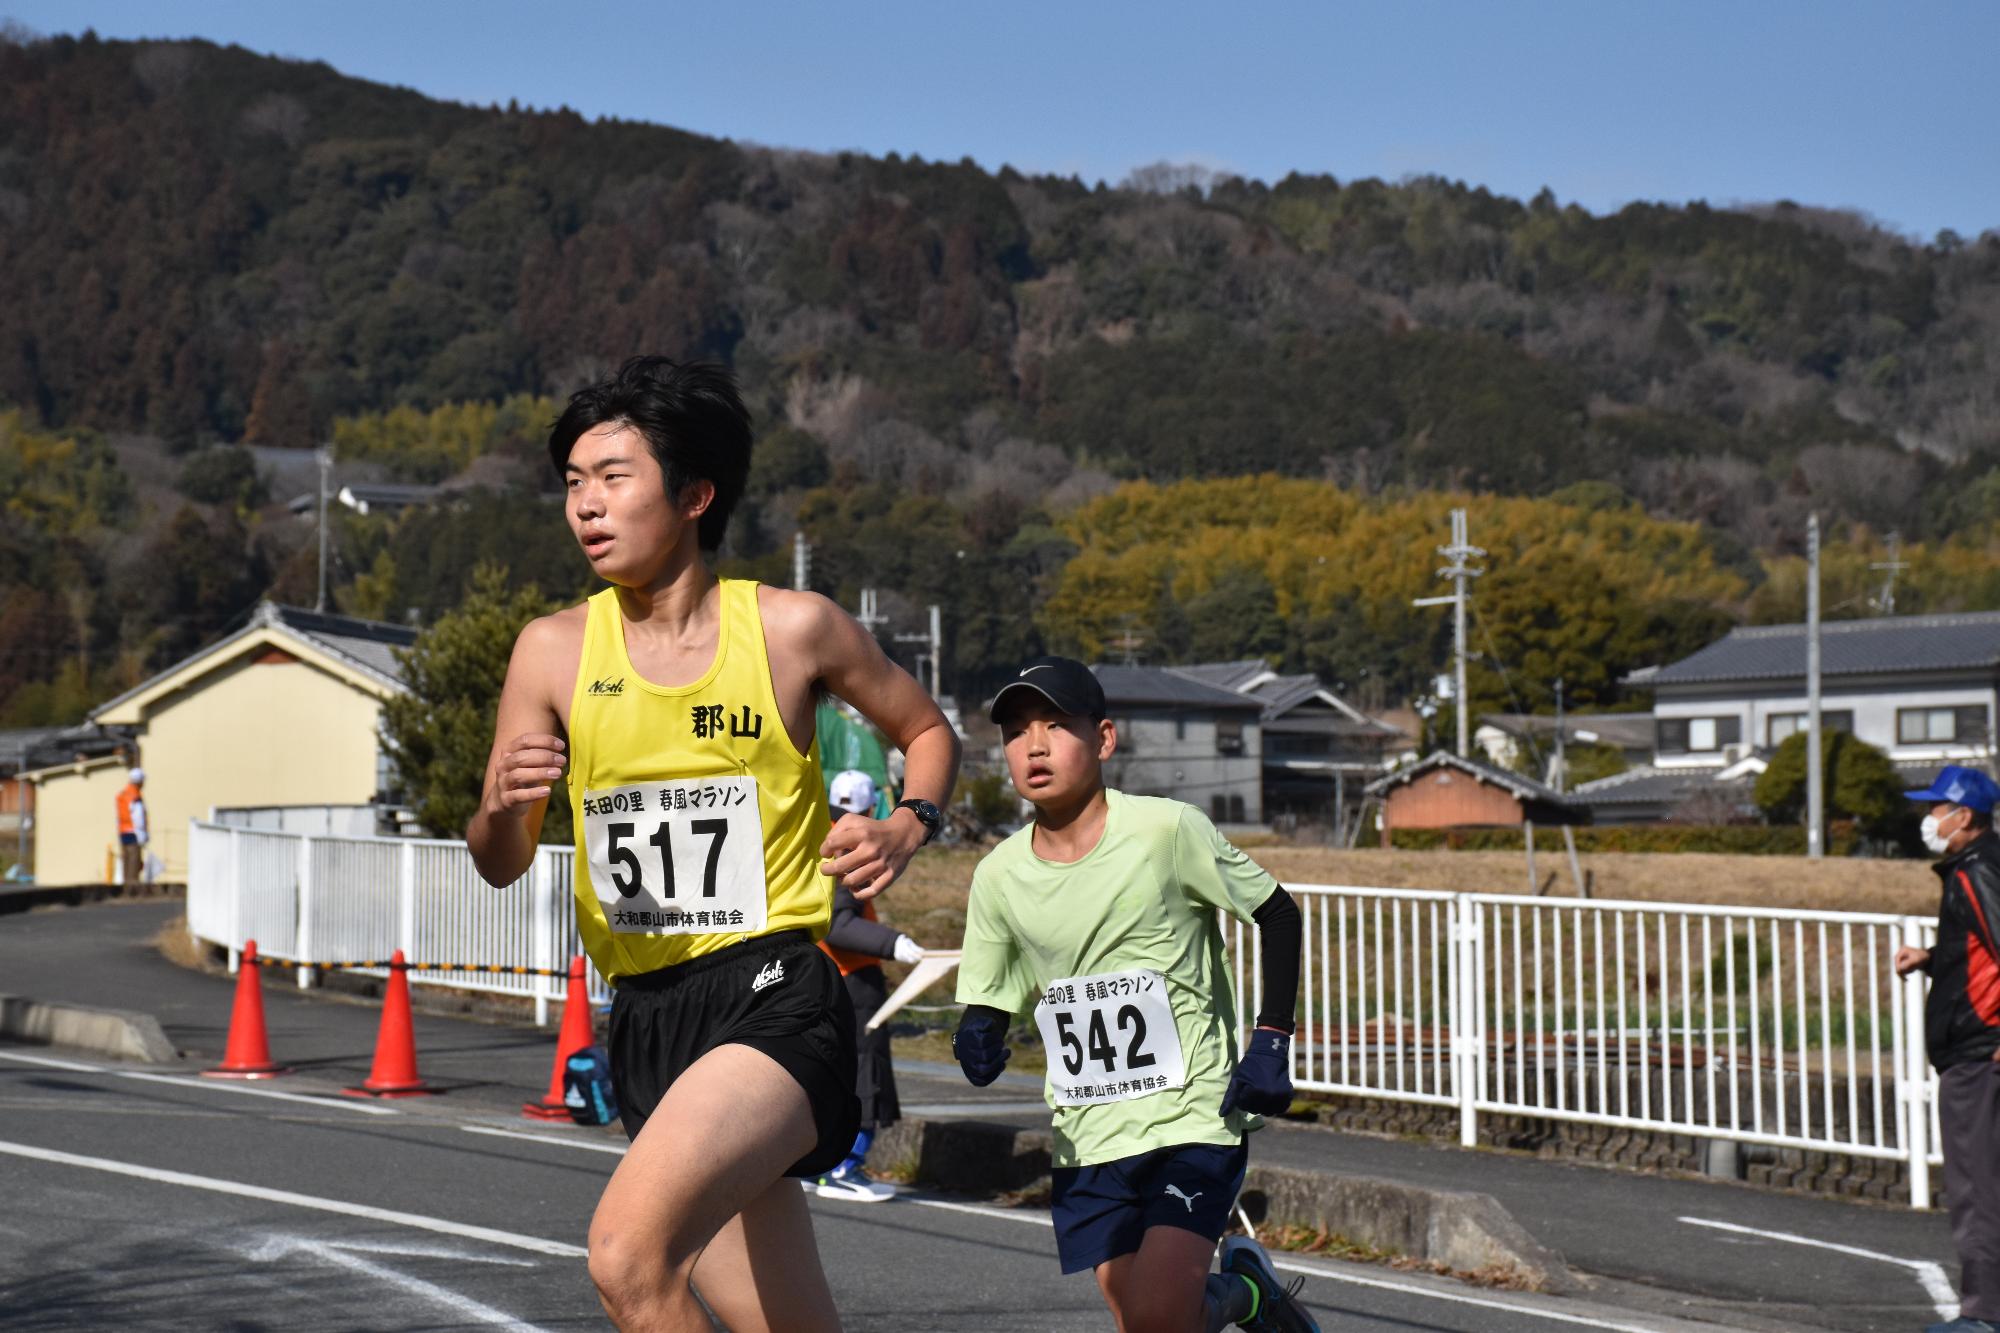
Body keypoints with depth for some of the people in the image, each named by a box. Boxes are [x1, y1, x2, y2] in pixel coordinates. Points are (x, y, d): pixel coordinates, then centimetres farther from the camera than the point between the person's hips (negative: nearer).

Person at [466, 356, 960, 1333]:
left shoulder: (792, 627, -3)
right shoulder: (555, 651, 5)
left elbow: (929, 732, 14)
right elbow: (499, 866, 8)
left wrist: (905, 831, -6)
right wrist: (504, 806, -15)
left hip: (774, 996, -4)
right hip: (644, 1020, 5)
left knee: (627, 1254, -27)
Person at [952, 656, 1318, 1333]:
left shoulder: (1169, 830, -11)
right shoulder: (999, 876, 1)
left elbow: (1278, 914, 1)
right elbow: (988, 1002, 10)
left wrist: (1270, 1042, -5)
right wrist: (978, 1040, -14)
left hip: (1195, 1112, -4)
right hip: (1087, 1135, 4)